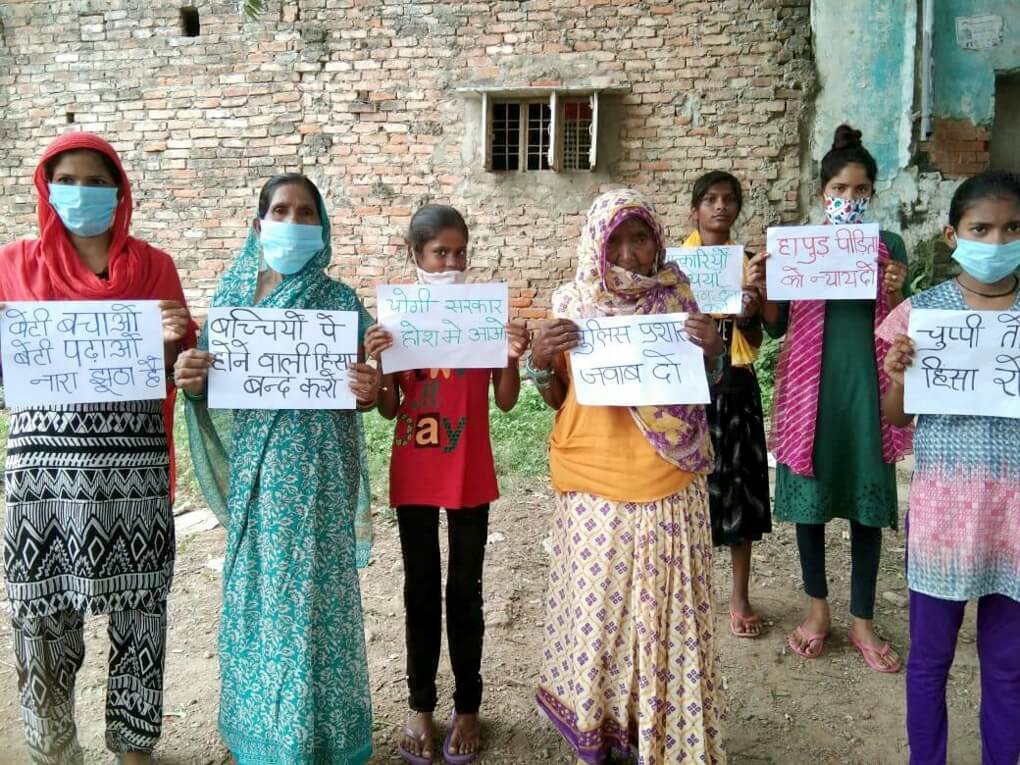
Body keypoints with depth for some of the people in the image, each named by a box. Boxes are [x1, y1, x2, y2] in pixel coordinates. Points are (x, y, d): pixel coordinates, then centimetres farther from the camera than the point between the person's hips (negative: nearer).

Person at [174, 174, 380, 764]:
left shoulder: (340, 301, 0)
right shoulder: (232, 291, 6)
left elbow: (360, 390, 4)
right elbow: (209, 383, 9)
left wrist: (370, 391, -19)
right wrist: (190, 379, -13)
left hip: (317, 470, -2)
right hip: (254, 466, 3)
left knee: (313, 593, 3)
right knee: (256, 591, 11)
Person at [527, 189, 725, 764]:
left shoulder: (676, 302, 2)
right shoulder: (573, 308, 0)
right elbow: (560, 401, 6)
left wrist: (713, 353, -12)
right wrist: (540, 362, -14)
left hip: (669, 488, 1)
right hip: (596, 487, -1)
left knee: (665, 610, 7)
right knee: (597, 606, 5)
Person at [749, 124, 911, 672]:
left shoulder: (890, 247, 4)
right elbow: (776, 327, 5)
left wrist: (895, 292, -14)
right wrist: (760, 289, -13)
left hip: (868, 384, 1)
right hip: (811, 383, 0)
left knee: (867, 499, 6)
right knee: (810, 494, 7)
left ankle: (862, 620, 19)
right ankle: (818, 607, 25)